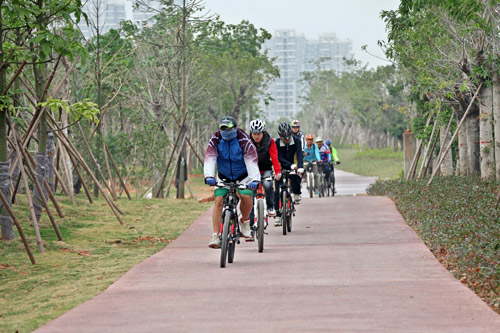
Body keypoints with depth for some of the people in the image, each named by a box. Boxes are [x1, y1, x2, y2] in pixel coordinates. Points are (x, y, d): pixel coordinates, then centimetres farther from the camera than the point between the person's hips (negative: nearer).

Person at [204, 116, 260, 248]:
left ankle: (244, 222, 6)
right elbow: (210, 158, -25)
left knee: (247, 197, -24)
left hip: (242, 176, -1)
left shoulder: (244, 141, -22)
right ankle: (216, 236, -16)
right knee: (218, 201, -16)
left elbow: (251, 160, -30)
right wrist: (209, 176, -43)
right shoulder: (215, 140, -15)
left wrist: (254, 179, -45)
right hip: (223, 176, 1)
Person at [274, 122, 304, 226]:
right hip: (280, 168, 0)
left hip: (292, 168, 0)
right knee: (278, 191, -12)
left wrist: (300, 167, -44)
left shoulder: (296, 140, -15)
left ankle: (296, 194, -2)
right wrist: (291, 165, -39)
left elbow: (299, 154, -27)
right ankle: (278, 215, -8)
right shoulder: (277, 143, -17)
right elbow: (280, 158, -24)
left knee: (296, 177, -33)